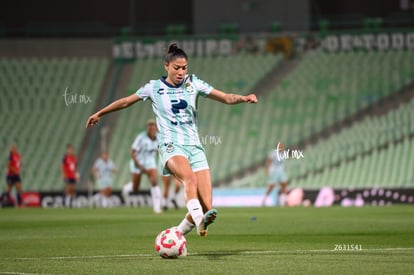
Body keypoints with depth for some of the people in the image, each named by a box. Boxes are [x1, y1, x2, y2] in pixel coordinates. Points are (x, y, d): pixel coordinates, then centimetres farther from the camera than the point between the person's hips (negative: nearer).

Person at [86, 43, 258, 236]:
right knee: (190, 177, -39)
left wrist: (243, 98, -14)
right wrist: (99, 114, 29)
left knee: (207, 208, -11)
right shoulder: (154, 88, 6)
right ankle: (199, 221, -52)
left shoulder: (193, 83, 9)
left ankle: (181, 230, 13)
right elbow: (125, 102, 20)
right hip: (171, 146, -3)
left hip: (194, 146, 3)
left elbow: (226, 98, 6)